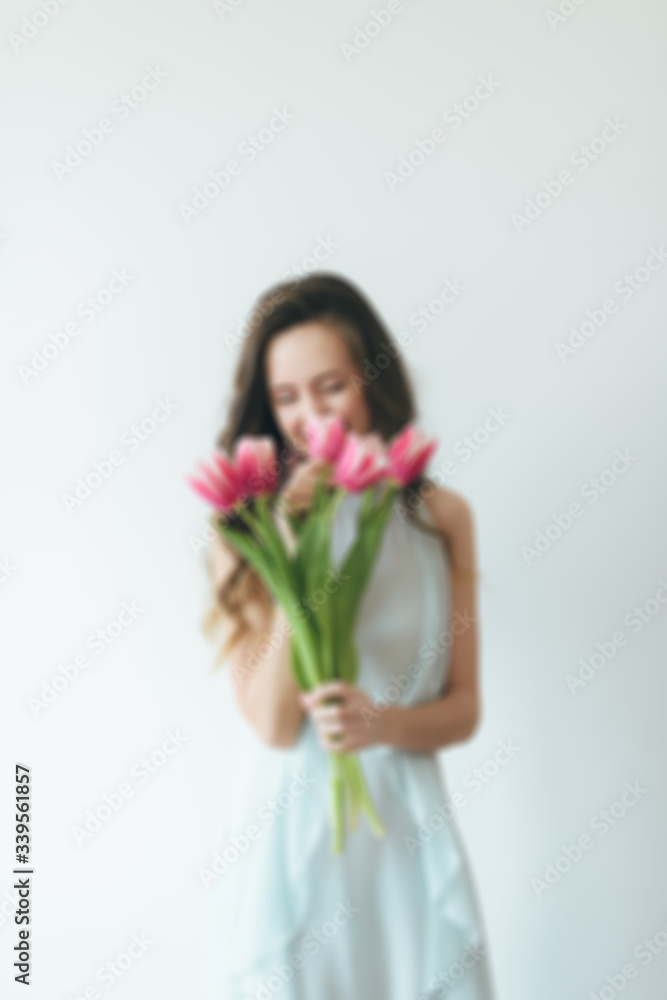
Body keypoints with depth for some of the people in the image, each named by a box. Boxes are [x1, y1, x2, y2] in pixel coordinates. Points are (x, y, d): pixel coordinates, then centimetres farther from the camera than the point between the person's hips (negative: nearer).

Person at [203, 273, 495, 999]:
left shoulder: (441, 517, -1)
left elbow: (463, 710, 3)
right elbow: (273, 725, -13)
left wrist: (383, 722, -18)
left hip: (406, 829, 2)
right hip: (290, 829, -2)